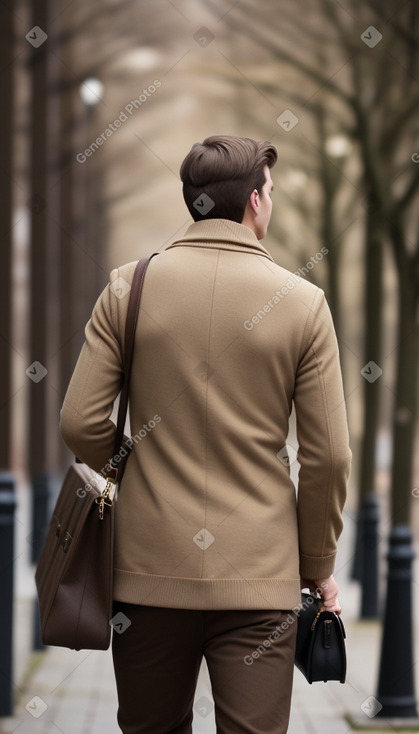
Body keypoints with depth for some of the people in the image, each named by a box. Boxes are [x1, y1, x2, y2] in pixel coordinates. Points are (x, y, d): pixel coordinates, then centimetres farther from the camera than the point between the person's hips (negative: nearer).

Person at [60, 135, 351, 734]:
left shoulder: (130, 286, -1)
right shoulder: (303, 302, -3)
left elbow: (81, 425, -3)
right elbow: (328, 457, -4)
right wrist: (319, 565, 10)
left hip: (150, 568, 2)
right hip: (259, 573, -2)